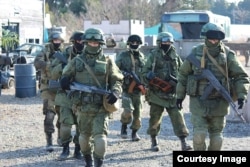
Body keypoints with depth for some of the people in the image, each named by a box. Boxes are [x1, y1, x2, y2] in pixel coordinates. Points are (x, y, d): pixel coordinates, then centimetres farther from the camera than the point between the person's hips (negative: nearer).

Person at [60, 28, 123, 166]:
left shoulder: (107, 62, 3)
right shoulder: (76, 61, 7)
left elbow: (117, 80, 5)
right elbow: (65, 77, 11)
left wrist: (115, 92, -15)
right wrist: (65, 82, -13)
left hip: (101, 108, -2)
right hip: (83, 107, 3)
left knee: (100, 137, -13)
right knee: (84, 136, 16)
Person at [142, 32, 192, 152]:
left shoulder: (175, 56, 11)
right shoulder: (153, 55, 1)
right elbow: (145, 72, -1)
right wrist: (150, 78, -20)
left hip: (172, 93, 2)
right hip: (157, 93, -2)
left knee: (177, 116, -7)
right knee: (155, 117, 7)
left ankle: (183, 142, -9)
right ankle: (154, 141, 25)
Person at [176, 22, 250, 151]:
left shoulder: (228, 54, -3)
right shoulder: (196, 52, -1)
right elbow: (183, 74, 10)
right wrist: (180, 95, 10)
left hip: (219, 103, 1)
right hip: (198, 102, 0)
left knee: (216, 137, 8)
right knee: (199, 135, -9)